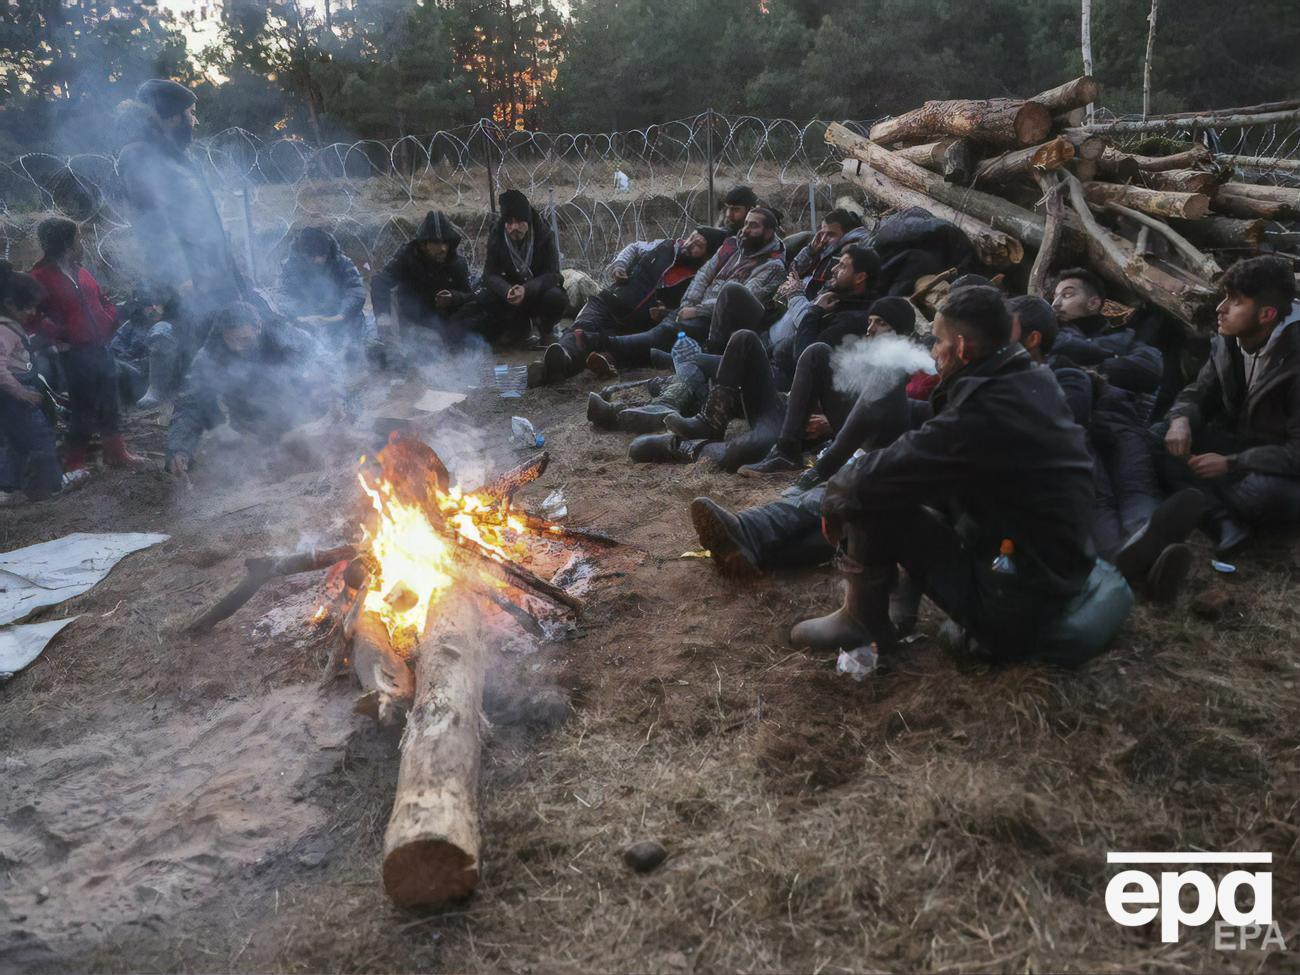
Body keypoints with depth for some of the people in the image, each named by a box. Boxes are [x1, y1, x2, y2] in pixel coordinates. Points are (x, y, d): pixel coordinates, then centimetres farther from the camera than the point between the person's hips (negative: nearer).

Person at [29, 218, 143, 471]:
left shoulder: (80, 272, 13)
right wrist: (58, 337, -18)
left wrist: (110, 322, 10)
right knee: (82, 411, -1)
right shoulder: (41, 277, -10)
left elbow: (104, 300, 24)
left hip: (101, 349, 7)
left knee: (110, 407, 14)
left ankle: (116, 454, 26)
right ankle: (73, 463, 11)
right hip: (76, 355, -7)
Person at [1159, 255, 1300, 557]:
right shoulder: (1228, 344, -1)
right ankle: (1224, 521, -29)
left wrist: (1231, 464, -31)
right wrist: (1181, 419, -21)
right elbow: (1198, 393, 4)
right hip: (1238, 445, 7)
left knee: (1263, 492, -39)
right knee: (1166, 447, -15)